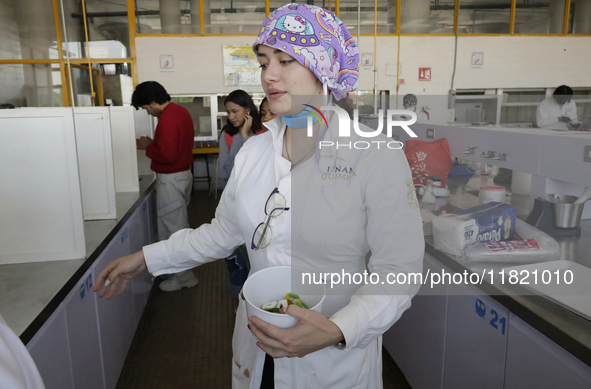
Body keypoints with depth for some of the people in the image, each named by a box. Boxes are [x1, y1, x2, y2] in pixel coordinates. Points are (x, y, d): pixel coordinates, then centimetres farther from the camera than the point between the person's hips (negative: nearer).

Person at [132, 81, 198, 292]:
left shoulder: (167, 118, -22)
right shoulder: (180, 111, 9)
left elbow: (168, 155, -26)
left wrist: (147, 147, -11)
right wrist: (152, 143, 8)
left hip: (170, 179, -10)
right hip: (183, 174, 10)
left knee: (172, 227, 1)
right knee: (180, 225, 19)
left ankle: (183, 277, 12)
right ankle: (184, 272, 32)